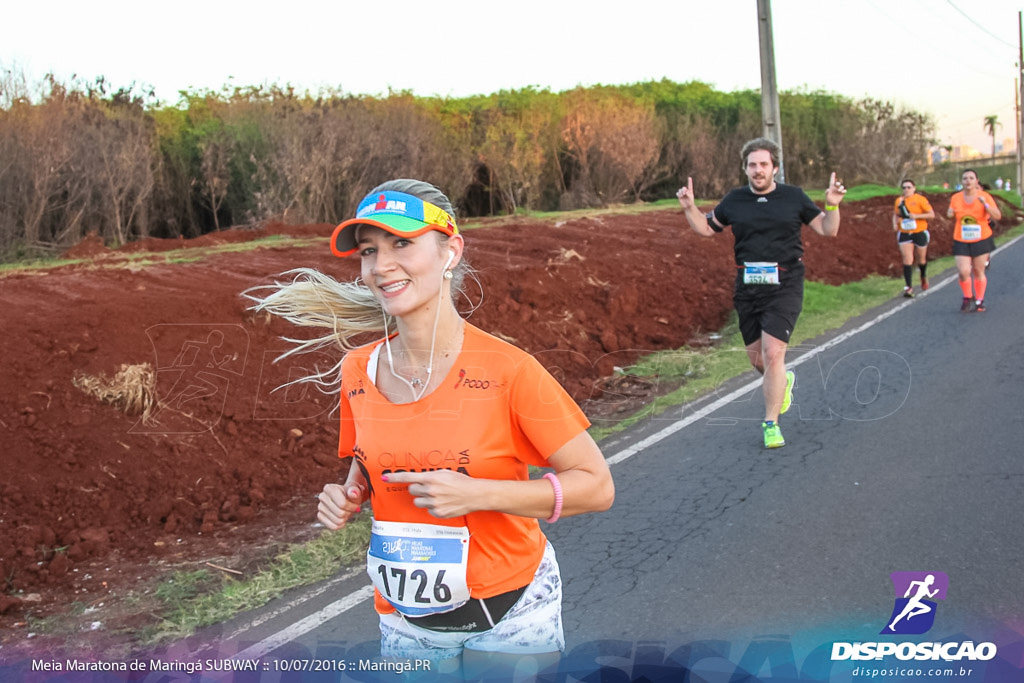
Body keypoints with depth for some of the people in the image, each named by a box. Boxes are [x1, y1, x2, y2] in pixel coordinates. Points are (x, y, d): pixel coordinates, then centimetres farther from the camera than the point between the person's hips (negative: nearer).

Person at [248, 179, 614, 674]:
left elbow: (596, 486, -16)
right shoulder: (357, 371, -6)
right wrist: (349, 496, -9)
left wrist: (476, 494, -25)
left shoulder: (508, 371, -20)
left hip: (509, 614, -4)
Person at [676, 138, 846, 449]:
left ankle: (771, 423, -3)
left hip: (784, 286, -3)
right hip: (747, 289, 3)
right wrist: (689, 208, 0)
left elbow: (828, 230, 6)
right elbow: (706, 228, 17)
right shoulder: (734, 201, 7)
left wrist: (832, 206, -13)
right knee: (756, 357, 10)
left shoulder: (794, 197, 2)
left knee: (773, 353, -14)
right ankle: (783, 381, 46)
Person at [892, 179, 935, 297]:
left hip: (920, 233, -2)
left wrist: (916, 216, -22)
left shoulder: (920, 199, -9)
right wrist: (895, 223, -2)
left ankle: (923, 277, 44)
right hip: (904, 234, 2)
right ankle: (909, 287, -10)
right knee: (907, 260, -10)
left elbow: (932, 214, -10)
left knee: (921, 259, 13)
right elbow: (895, 214, 19)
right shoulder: (899, 201, 4)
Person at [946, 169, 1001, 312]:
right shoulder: (956, 198, 2)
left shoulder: (984, 196, -5)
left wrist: (985, 205, -27)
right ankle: (968, 297, 12)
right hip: (961, 241, 1)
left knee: (978, 272, 4)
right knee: (963, 272, -12)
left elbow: (997, 216, -13)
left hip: (982, 240, -1)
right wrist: (950, 214, -6)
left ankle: (979, 301, 21)